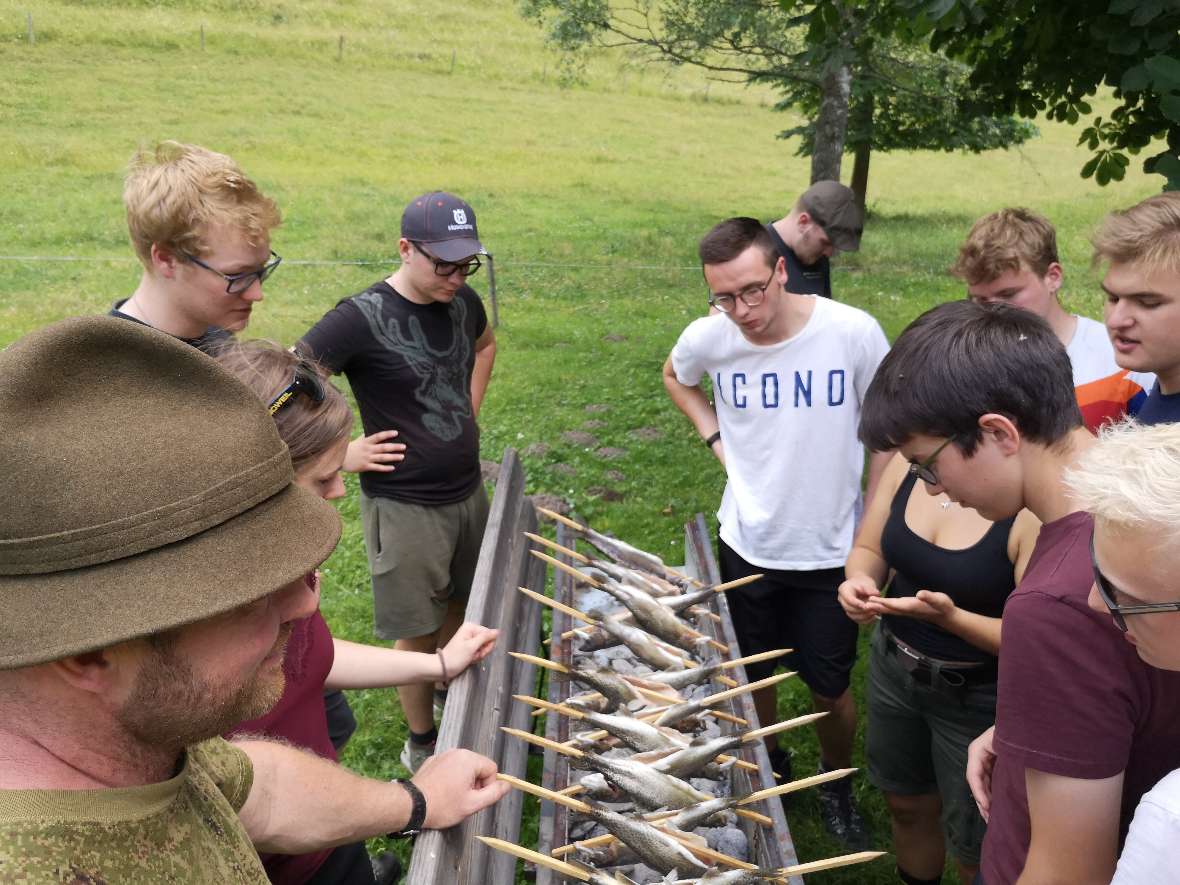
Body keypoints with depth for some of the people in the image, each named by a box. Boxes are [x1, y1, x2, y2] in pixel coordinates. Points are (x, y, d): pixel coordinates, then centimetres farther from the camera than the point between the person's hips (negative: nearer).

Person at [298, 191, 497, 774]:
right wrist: (341, 454, -18)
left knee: (461, 606, 22)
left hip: (468, 490, 7)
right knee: (418, 632, 8)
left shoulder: (461, 302, 0)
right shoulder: (362, 318, -21)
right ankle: (421, 744, 30)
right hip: (404, 506, -6)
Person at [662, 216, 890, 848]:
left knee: (829, 688, 13)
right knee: (751, 678, 19)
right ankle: (769, 769, 49)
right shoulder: (707, 338, -13)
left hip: (831, 551, -2)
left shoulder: (853, 333, -20)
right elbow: (675, 377, 13)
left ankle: (836, 782, 44)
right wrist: (714, 435, -3)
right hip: (746, 545, 2)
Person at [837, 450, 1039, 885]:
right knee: (907, 806, 28)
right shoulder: (907, 463, -9)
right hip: (893, 668, 6)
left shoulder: (1034, 507, -27)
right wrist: (860, 581, -18)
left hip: (976, 700, -5)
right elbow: (868, 550, 3)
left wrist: (950, 617, -34)